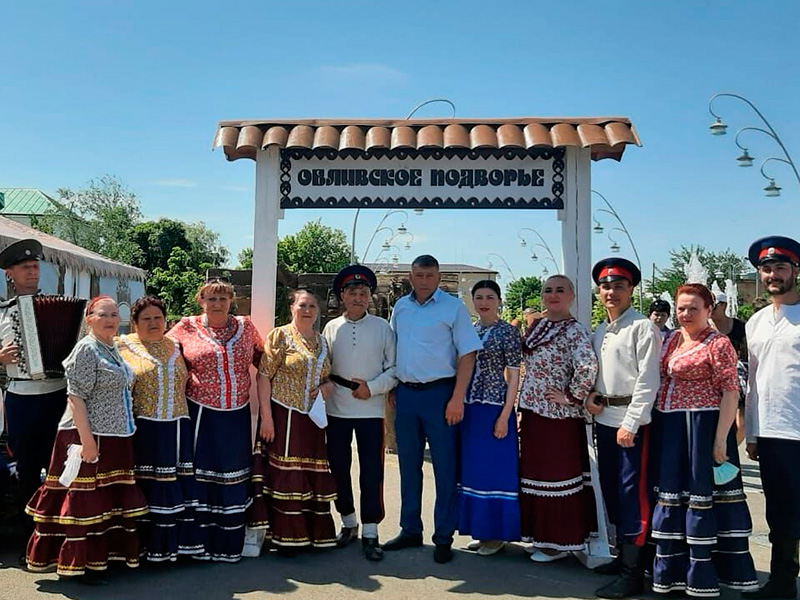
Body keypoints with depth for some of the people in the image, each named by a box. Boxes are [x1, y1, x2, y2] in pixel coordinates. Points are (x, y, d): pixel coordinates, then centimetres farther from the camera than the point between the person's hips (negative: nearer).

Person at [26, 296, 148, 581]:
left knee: (108, 499, 12)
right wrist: (87, 438, -22)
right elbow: (76, 396, -17)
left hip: (116, 437, 9)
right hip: (91, 436, -8)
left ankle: (100, 555, 23)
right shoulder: (86, 350, -11)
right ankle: (79, 564, 10)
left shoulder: (114, 350, 15)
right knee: (85, 501, -1)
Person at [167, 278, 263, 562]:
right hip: (201, 413, -2)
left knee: (233, 475, 8)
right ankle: (200, 541, 17)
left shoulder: (245, 326, 6)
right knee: (202, 473, 4)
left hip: (237, 414, 2)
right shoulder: (187, 327, 0)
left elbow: (262, 359, 14)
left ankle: (229, 543, 21)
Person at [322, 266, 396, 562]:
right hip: (337, 410, 2)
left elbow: (394, 368, 1)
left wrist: (372, 388, -11)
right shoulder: (331, 328, 7)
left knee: (372, 471, -2)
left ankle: (370, 533, 7)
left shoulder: (382, 328, 2)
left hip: (371, 410, -2)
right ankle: (348, 523, 27)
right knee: (338, 468, 10)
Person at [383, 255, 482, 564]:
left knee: (446, 468, 0)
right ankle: (410, 530, 26)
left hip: (439, 393, -5)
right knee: (408, 466, 13)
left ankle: (444, 538, 11)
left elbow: (467, 354, -9)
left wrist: (457, 398, -15)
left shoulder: (453, 307, -5)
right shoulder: (400, 307, 11)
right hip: (406, 394, 5)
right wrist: (393, 388, 9)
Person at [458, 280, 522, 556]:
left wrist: (505, 415, -14)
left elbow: (514, 376, -8)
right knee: (473, 468, 11)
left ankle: (498, 534, 14)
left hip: (494, 408, -6)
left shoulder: (508, 332, -6)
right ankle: (482, 531, 23)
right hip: (469, 408, 6)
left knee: (495, 468, 1)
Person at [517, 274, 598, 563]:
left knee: (557, 475, 1)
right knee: (535, 473, 14)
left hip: (558, 415, -8)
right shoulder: (536, 327, 12)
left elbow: (588, 366, -28)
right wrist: (524, 407, 16)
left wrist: (572, 397, -19)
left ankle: (560, 542, 13)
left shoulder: (574, 330, -13)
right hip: (533, 411, 8)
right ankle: (542, 536, 27)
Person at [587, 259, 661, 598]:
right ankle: (623, 556, 29)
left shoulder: (643, 328, -9)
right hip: (604, 418, 8)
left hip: (631, 421, -8)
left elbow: (647, 381, -15)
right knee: (610, 490, 15)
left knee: (633, 494, -5)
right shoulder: (599, 333, 14)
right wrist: (590, 396, 2)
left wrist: (630, 424, -19)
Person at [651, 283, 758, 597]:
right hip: (670, 428, 7)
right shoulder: (672, 339, 12)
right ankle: (674, 570, 25)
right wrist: (656, 424, 13)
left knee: (702, 495, 0)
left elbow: (731, 393, -13)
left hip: (704, 426, -7)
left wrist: (720, 439, -17)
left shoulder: (718, 344, -9)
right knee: (671, 494, 12)